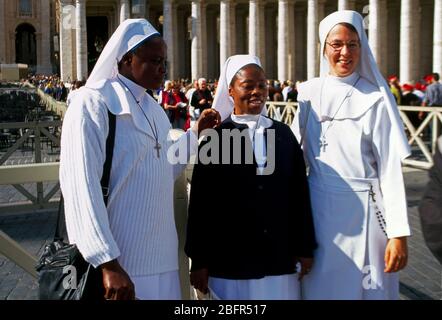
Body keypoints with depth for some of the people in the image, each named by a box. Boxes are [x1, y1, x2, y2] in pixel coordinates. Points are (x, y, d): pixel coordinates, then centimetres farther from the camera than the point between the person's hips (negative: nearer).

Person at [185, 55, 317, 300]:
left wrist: (305, 248, 6)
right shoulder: (215, 136, -3)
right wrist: (199, 261, -5)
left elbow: (299, 192, 8)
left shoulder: (284, 134, 7)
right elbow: (201, 201, -3)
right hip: (229, 261, -2)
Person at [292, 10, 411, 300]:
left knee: (362, 286, 7)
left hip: (363, 209, -3)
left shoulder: (376, 99, -7)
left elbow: (390, 168, -8)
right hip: (318, 206, 3)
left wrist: (398, 233, -12)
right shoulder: (308, 92, 3)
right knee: (320, 285, 14)